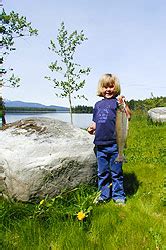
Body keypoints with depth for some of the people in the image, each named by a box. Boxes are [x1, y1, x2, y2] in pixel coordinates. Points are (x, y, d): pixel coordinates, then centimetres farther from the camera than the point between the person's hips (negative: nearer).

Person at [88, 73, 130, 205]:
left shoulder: (118, 102, -1)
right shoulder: (98, 105, 15)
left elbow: (128, 117, -12)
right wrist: (91, 128, 1)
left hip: (114, 144, -5)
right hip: (100, 144, 5)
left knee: (116, 172, 7)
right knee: (102, 172, 15)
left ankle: (119, 196, 23)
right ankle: (104, 195, 30)